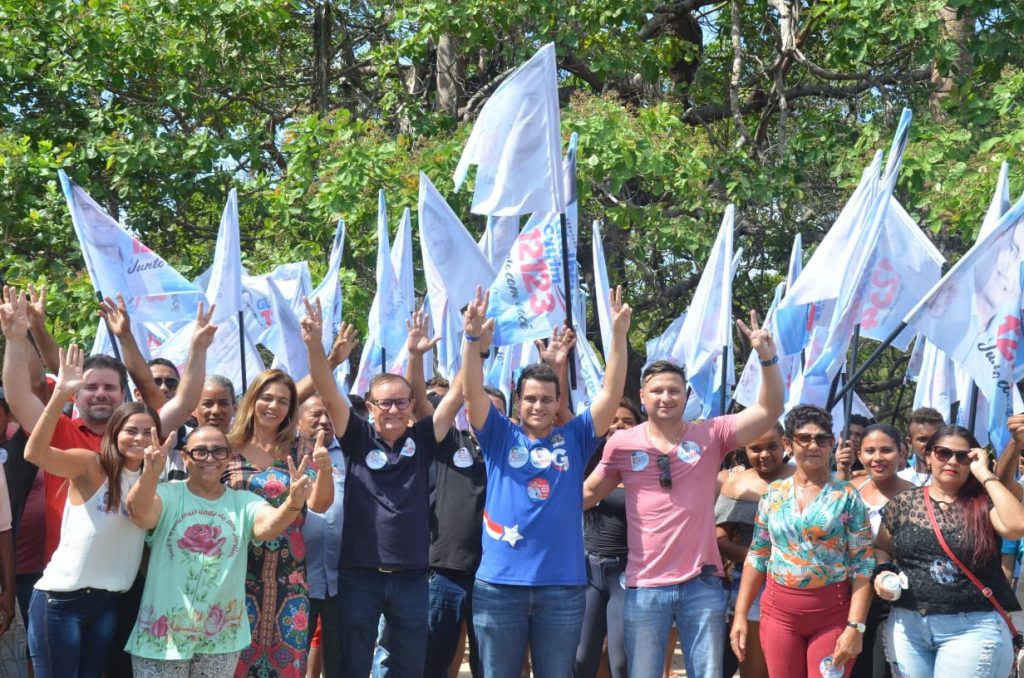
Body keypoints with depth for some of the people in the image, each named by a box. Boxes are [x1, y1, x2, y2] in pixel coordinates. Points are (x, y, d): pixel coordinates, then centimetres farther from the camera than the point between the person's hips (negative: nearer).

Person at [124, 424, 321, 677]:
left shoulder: (243, 502, 2)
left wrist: (293, 504, -42)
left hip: (222, 637, 2)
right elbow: (140, 511, -25)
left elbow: (269, 525, -18)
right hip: (162, 634, -2)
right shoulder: (169, 494, -3)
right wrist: (149, 474, -47)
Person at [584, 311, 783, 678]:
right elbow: (589, 492, 12)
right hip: (645, 587, 0)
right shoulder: (622, 443, 1)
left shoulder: (710, 435, 0)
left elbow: (769, 410, -8)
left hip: (702, 584, 0)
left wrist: (767, 358, -20)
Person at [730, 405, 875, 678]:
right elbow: (756, 557, 10)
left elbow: (863, 565, -7)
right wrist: (740, 614, 5)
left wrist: (855, 626, -14)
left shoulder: (847, 496, -3)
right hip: (779, 610, 3)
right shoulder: (774, 494, 6)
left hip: (833, 613, -3)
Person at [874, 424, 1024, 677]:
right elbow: (881, 548, 18)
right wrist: (882, 572, -5)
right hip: (907, 624, 3)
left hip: (973, 628, -3)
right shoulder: (903, 503, 7)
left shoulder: (984, 502, 0)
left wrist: (985, 474, -12)